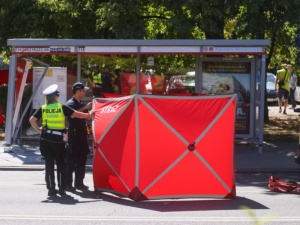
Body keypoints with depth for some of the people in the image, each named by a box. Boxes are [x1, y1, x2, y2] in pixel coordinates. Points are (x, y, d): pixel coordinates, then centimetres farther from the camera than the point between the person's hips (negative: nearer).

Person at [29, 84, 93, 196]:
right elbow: (76, 114, 0)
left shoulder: (42, 109, 4)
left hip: (45, 139, 2)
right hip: (58, 140, -2)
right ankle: (62, 188, 5)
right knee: (61, 164, 9)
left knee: (49, 164, 8)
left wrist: (38, 129, 8)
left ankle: (51, 188, 6)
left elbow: (32, 120, -3)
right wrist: (88, 115, 14)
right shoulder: (62, 107, -3)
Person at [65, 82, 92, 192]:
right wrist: (85, 108, -27)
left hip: (82, 135, 8)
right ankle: (68, 184, -3)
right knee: (71, 161, -6)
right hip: (73, 136, -8)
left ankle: (79, 183, 17)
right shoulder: (70, 103, -8)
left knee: (81, 161, 10)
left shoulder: (82, 104, 16)